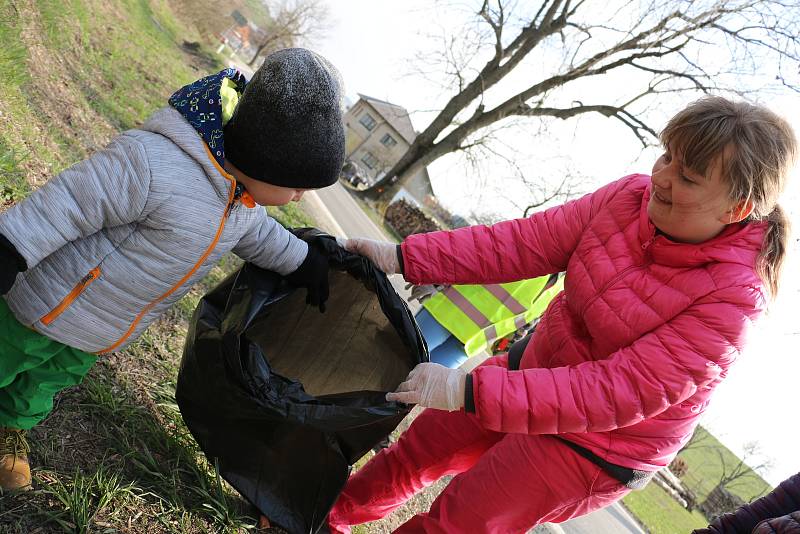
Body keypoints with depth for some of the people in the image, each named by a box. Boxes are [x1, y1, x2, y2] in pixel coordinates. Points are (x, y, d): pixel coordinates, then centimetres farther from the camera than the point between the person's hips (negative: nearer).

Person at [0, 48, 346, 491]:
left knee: (56, 376, 29)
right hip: (53, 305, -7)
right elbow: (65, 206, -32)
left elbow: (261, 238, 13)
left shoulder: (245, 203, -7)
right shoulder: (154, 164, -37)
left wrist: (306, 264, 19)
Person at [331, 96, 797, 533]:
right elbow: (526, 243, -15)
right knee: (421, 445, 16)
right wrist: (403, 257, -22)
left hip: (599, 448, -5)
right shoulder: (633, 197, -14)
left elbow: (618, 393, -32)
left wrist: (469, 391, -38)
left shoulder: (732, 297, -28)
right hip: (540, 363, 5)